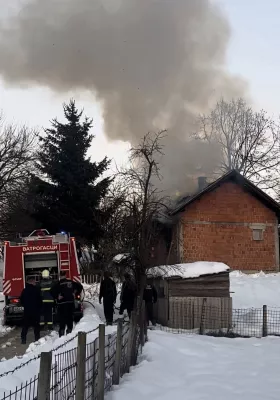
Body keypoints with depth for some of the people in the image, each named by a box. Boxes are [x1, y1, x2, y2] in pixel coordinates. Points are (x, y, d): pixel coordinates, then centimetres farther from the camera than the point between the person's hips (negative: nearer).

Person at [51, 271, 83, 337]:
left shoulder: (58, 283, -8)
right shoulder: (71, 282, 5)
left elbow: (52, 291, -22)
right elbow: (80, 286, 13)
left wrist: (56, 297, -10)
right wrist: (76, 294, 13)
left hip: (62, 303, -4)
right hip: (71, 302, 4)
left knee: (62, 319, 0)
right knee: (70, 318, 13)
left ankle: (61, 334, -4)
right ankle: (69, 331, 17)